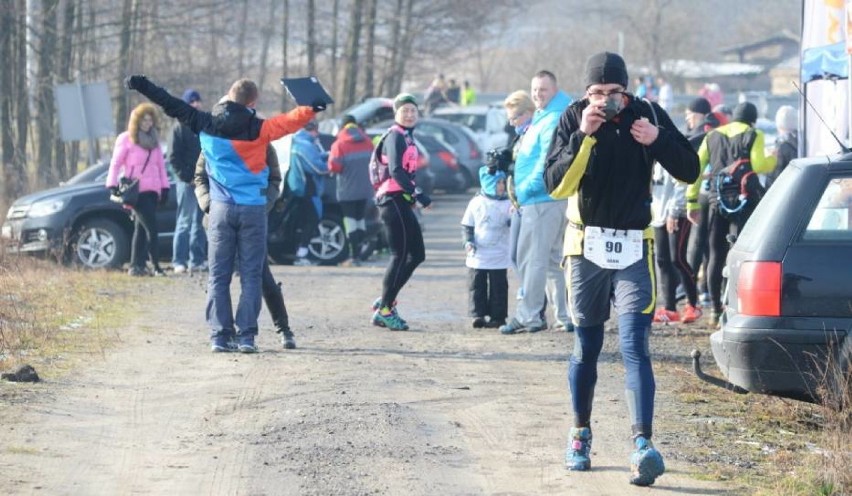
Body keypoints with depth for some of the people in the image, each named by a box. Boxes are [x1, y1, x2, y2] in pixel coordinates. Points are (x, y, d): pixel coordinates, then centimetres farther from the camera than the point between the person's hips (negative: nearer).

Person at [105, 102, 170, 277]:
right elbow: (116, 164, -3)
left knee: (141, 228, 6)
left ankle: (136, 266, 6)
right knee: (152, 227, -13)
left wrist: (164, 187, 12)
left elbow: (160, 165, 19)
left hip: (152, 191, 6)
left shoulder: (154, 140, 18)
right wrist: (112, 185, -12)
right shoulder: (126, 139, 0)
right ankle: (156, 266, -13)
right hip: (136, 191, -6)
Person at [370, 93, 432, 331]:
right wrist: (418, 194, -25)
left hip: (401, 201, 10)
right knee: (401, 255, -8)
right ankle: (384, 310, -3)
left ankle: (385, 301, 15)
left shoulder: (407, 137, 19)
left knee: (417, 254, 10)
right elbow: (396, 170, -21)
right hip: (393, 200, -10)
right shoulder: (395, 136, -10)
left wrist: (413, 196, 11)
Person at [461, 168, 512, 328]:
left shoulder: (506, 204, 3)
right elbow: (467, 225, 7)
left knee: (498, 286, 2)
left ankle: (497, 316, 8)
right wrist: (468, 241, -7)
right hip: (477, 255, 0)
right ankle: (478, 314, 5)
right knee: (476, 285, 0)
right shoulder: (476, 203, 3)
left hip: (499, 257, 0)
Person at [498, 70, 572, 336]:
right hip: (536, 200, 11)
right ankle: (564, 316, 18)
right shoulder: (540, 118, 18)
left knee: (533, 259, -8)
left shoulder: (553, 121, -14)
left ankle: (527, 317, -7)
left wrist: (528, 187, -16)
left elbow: (549, 159, -21)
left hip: (543, 201, -11)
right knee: (552, 259, 14)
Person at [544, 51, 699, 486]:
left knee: (634, 348, -13)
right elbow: (556, 185, -13)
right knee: (586, 347, 11)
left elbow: (689, 171, -1)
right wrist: (584, 136, -23)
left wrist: (657, 140, -17)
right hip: (586, 247, 1)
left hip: (633, 251, -1)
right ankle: (580, 434, 29)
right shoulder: (574, 119, -4)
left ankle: (643, 445, -24)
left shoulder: (648, 115, -2)